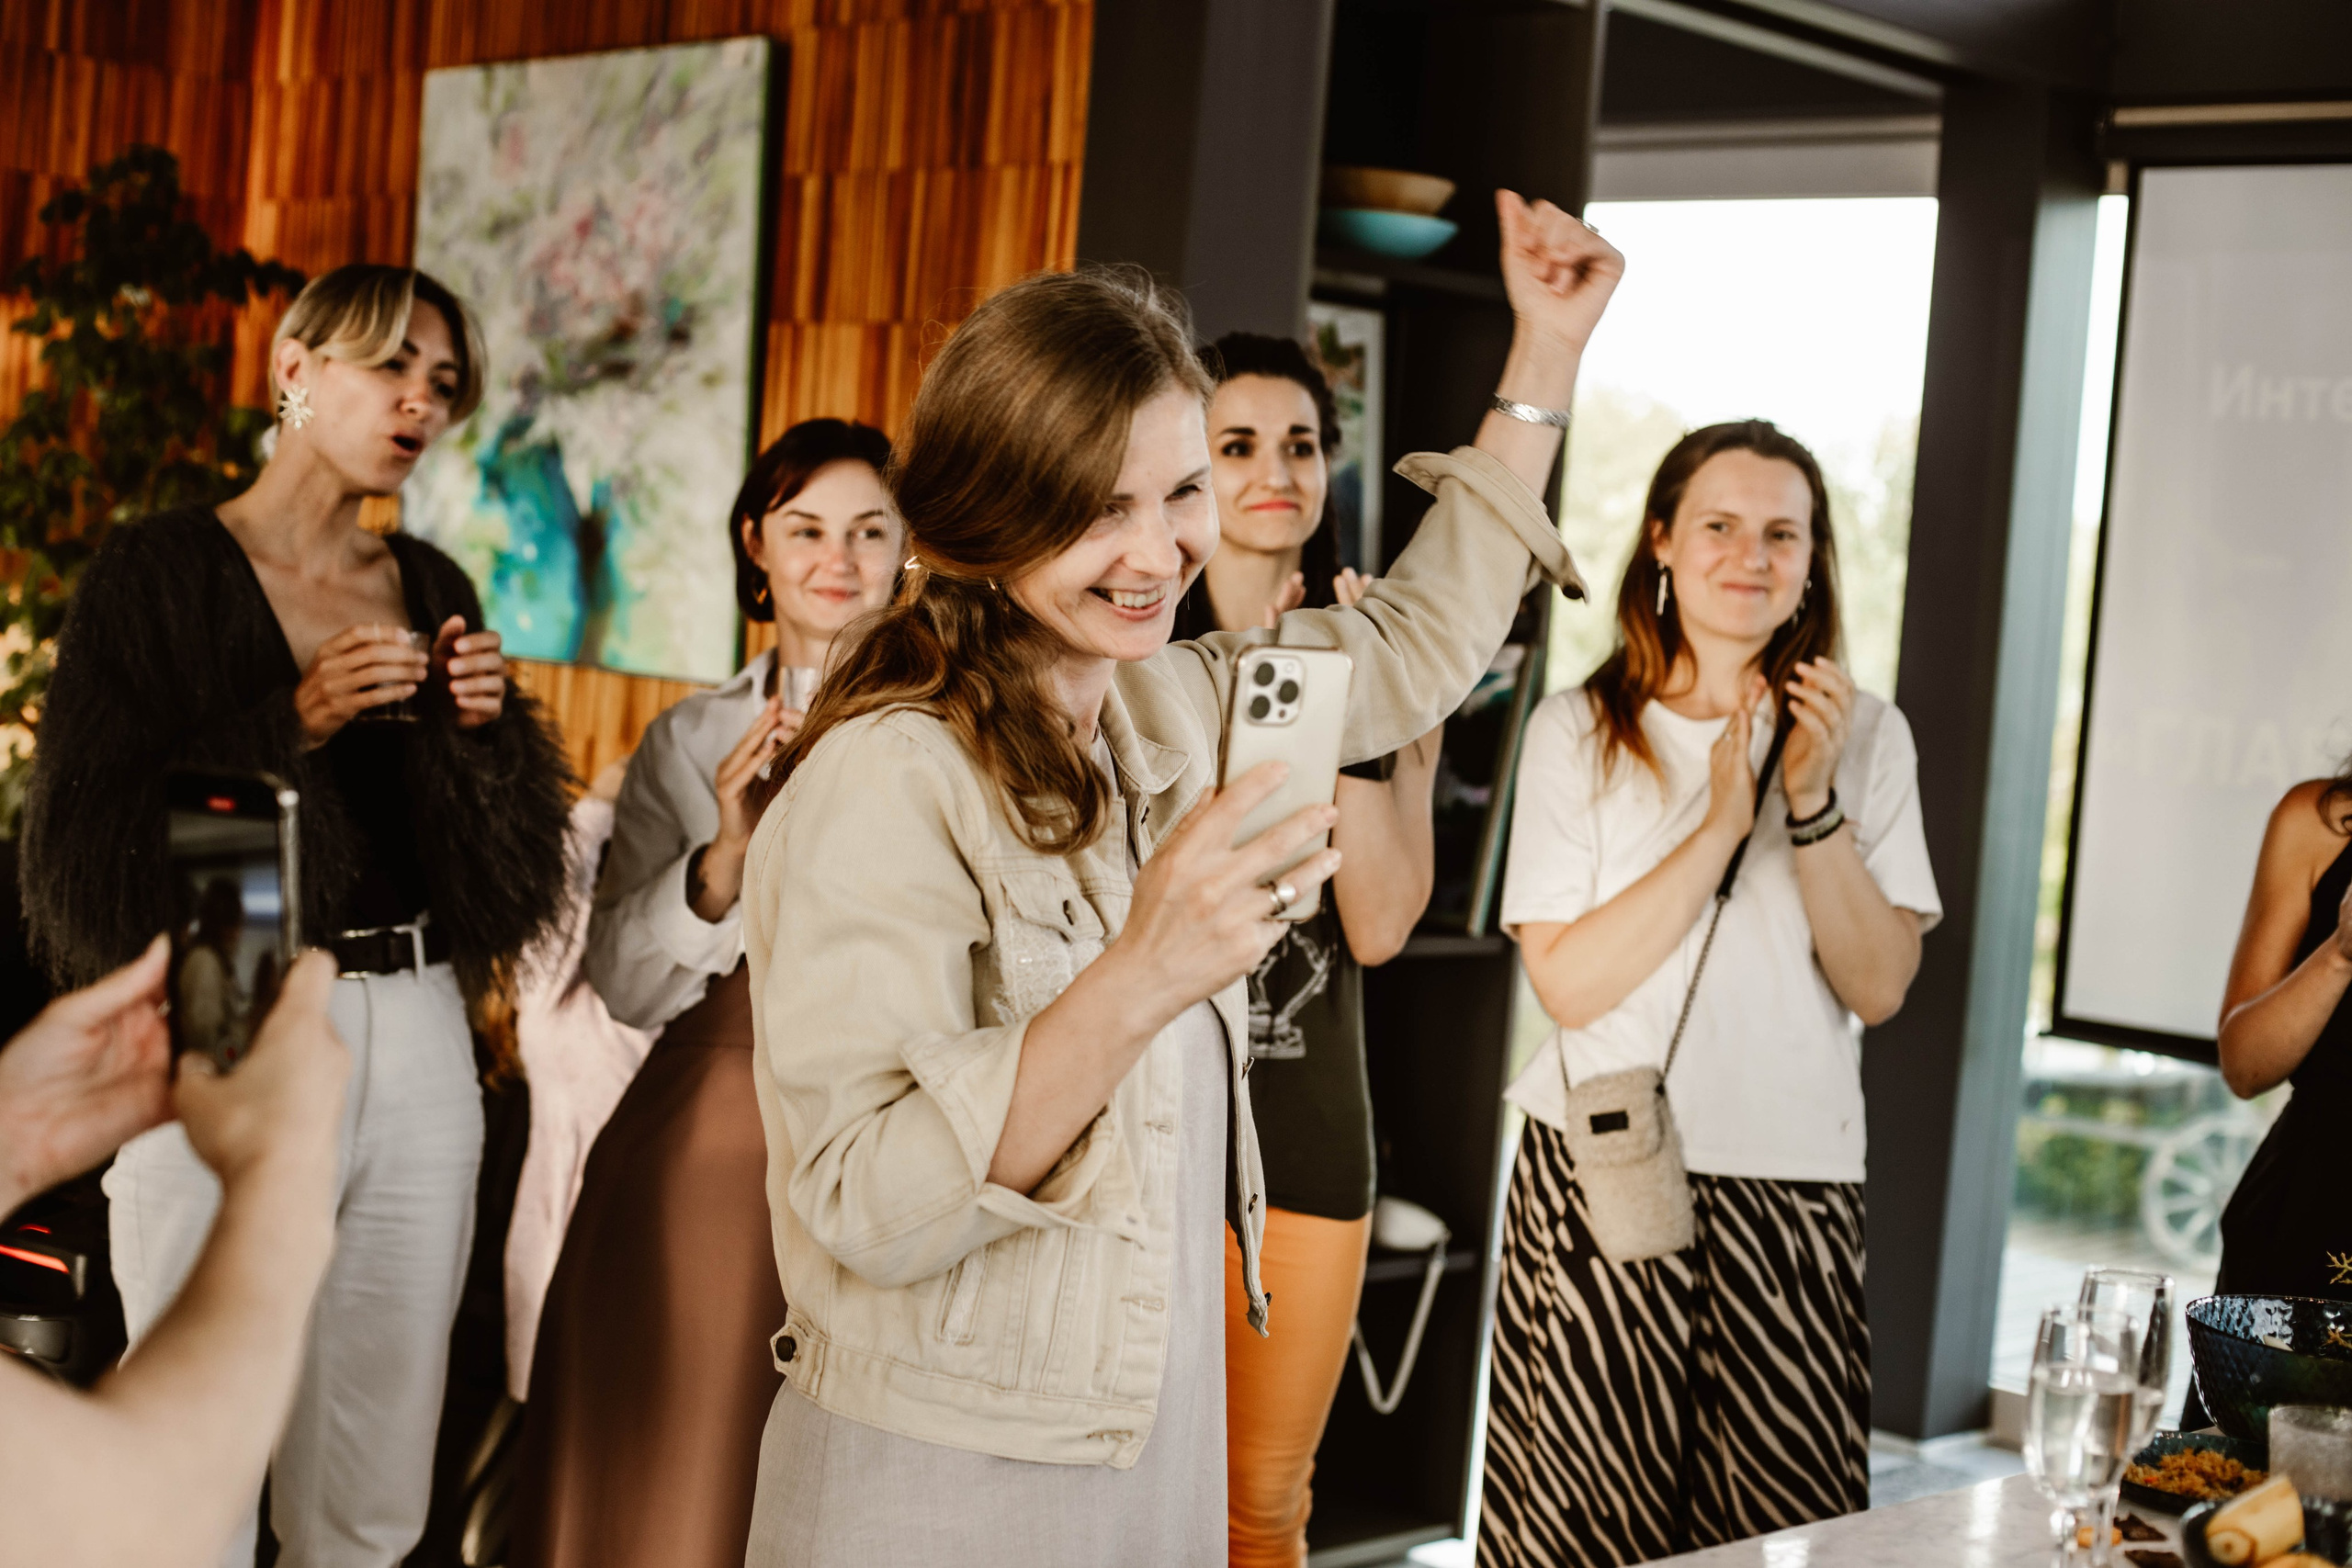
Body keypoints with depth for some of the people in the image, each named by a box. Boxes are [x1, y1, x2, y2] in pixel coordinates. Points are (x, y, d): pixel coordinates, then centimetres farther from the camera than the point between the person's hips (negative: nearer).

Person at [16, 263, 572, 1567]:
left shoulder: (433, 590, 12)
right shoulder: (159, 572, -2)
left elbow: (501, 881, 12)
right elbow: (82, 862, -9)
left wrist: (484, 728, -6)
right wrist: (291, 728, -16)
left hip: (415, 1047, 5)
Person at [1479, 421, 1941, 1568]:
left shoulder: (1868, 740, 6)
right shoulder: (1577, 731, 0)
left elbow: (1879, 985, -2)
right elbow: (1568, 982, -9)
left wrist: (1812, 802, -14)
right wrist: (1720, 825, -15)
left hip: (1792, 1183, 2)